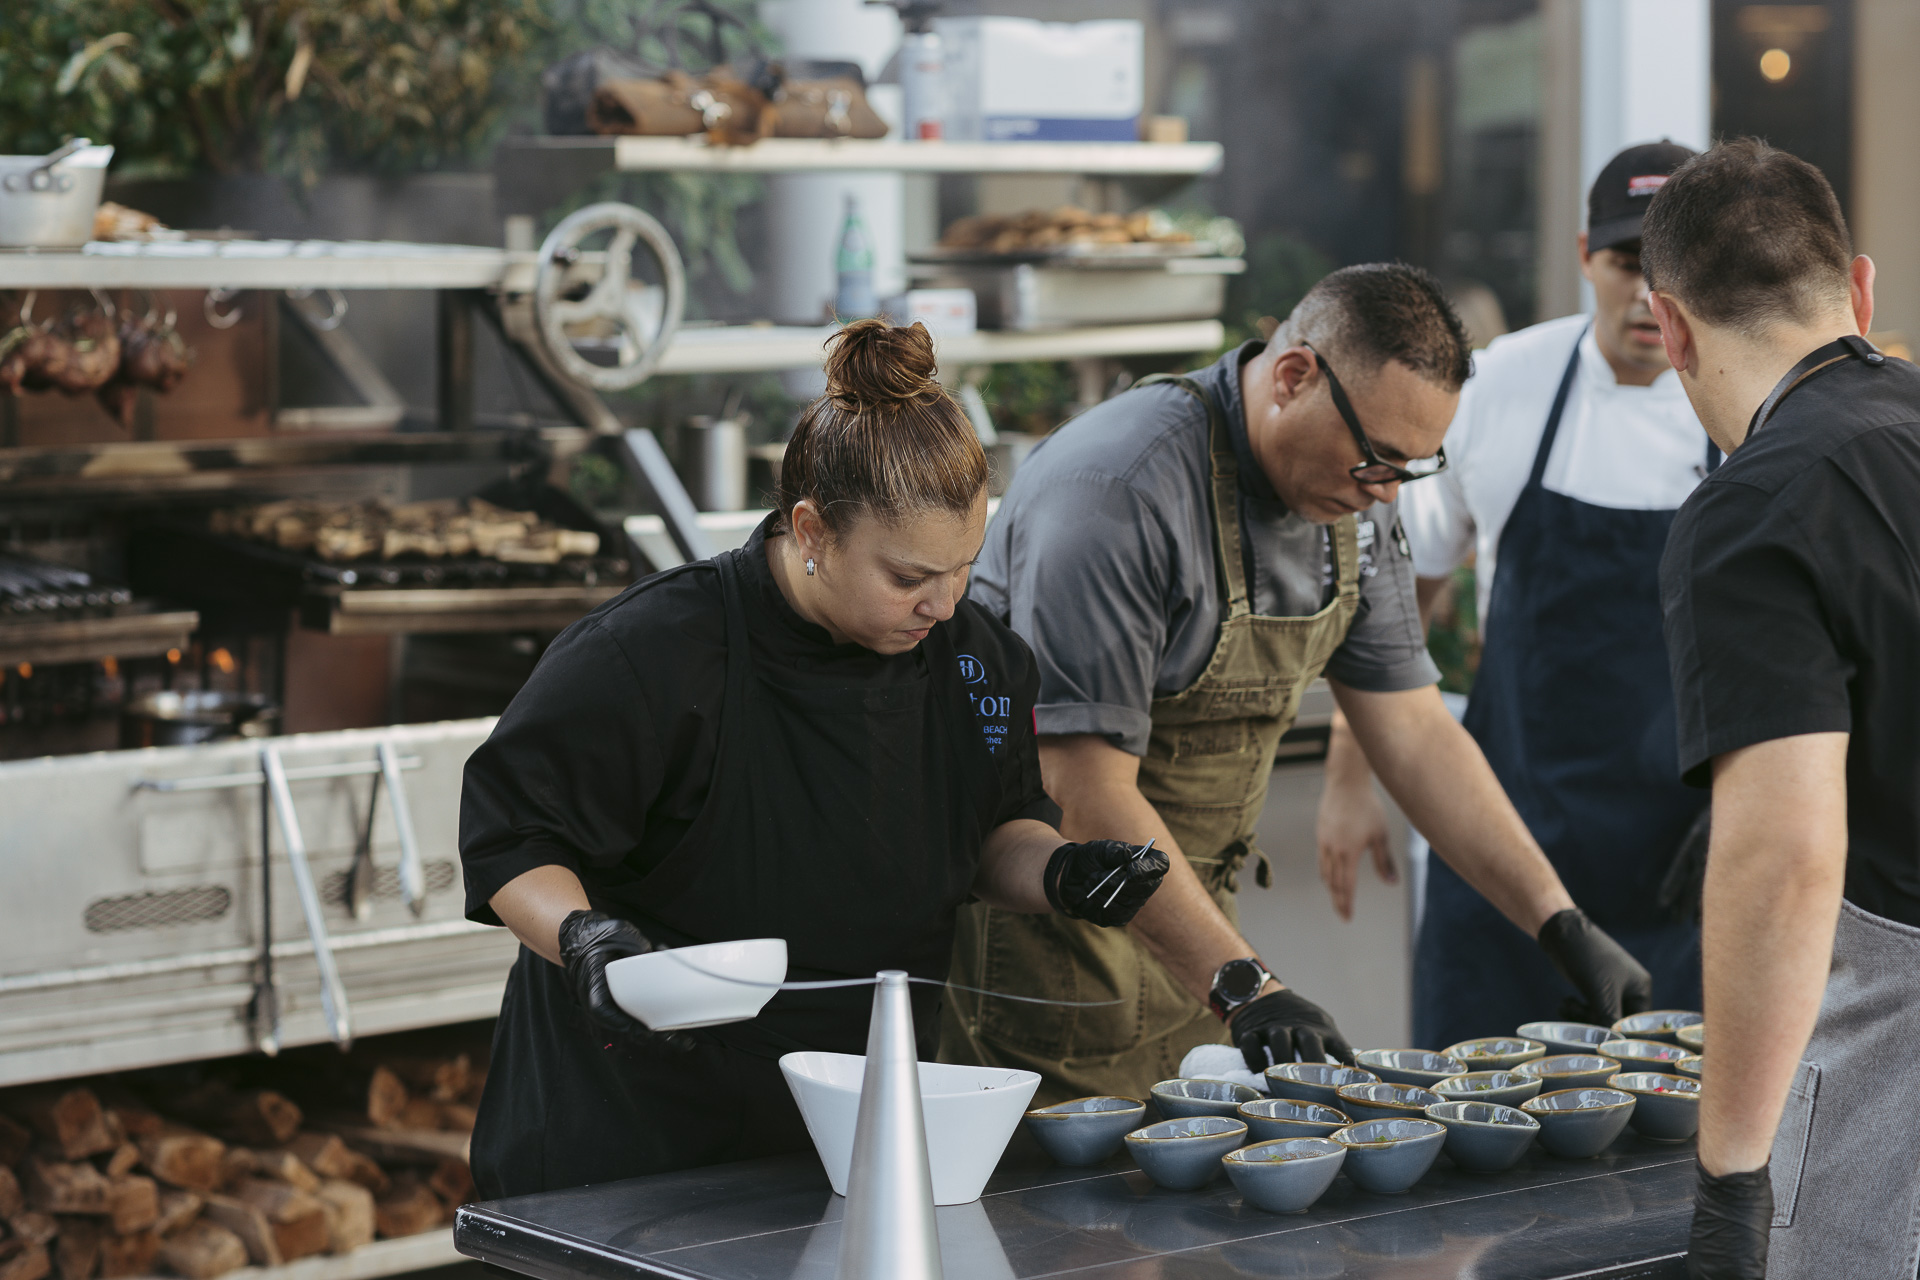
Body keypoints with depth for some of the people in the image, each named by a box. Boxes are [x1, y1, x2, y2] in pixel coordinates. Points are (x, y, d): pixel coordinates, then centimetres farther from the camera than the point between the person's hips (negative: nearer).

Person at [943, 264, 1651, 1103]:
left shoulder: (1353, 505, 1)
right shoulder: (1117, 492, -26)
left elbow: (1414, 733, 7)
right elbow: (1084, 789, -28)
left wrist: (1563, 927, 0)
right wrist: (1239, 984, -33)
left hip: (1188, 910, 8)